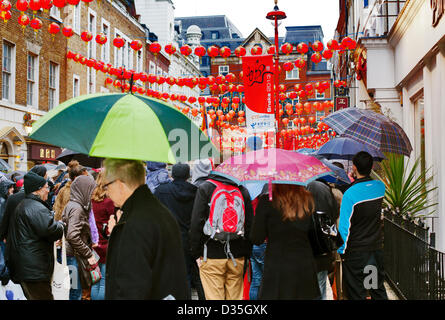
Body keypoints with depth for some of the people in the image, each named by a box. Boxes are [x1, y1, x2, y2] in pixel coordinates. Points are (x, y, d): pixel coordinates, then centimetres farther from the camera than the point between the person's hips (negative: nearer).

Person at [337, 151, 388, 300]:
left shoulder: (350, 194, -19)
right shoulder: (381, 187, -2)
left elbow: (344, 227, -17)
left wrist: (342, 251, -5)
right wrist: (355, 180, 19)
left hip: (356, 253, -5)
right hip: (377, 249, 5)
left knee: (356, 294, 5)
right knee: (379, 291, 18)